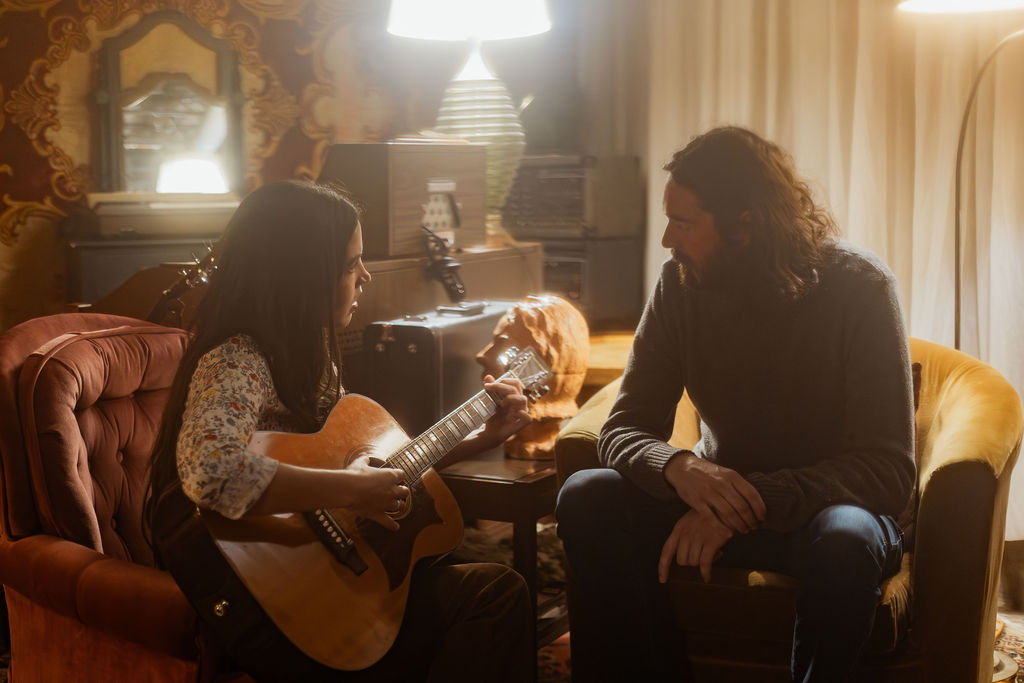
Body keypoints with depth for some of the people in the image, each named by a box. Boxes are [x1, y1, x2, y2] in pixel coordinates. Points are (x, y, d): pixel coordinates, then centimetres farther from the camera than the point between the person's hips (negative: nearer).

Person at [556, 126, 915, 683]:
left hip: (819, 508, -3)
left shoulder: (858, 286, -17)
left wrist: (754, 498, -34)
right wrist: (680, 468, -29)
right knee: (586, 499, -23)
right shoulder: (681, 284, -6)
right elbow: (623, 430, -5)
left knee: (844, 542, -38)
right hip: (716, 496, 3)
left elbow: (889, 469, -21)